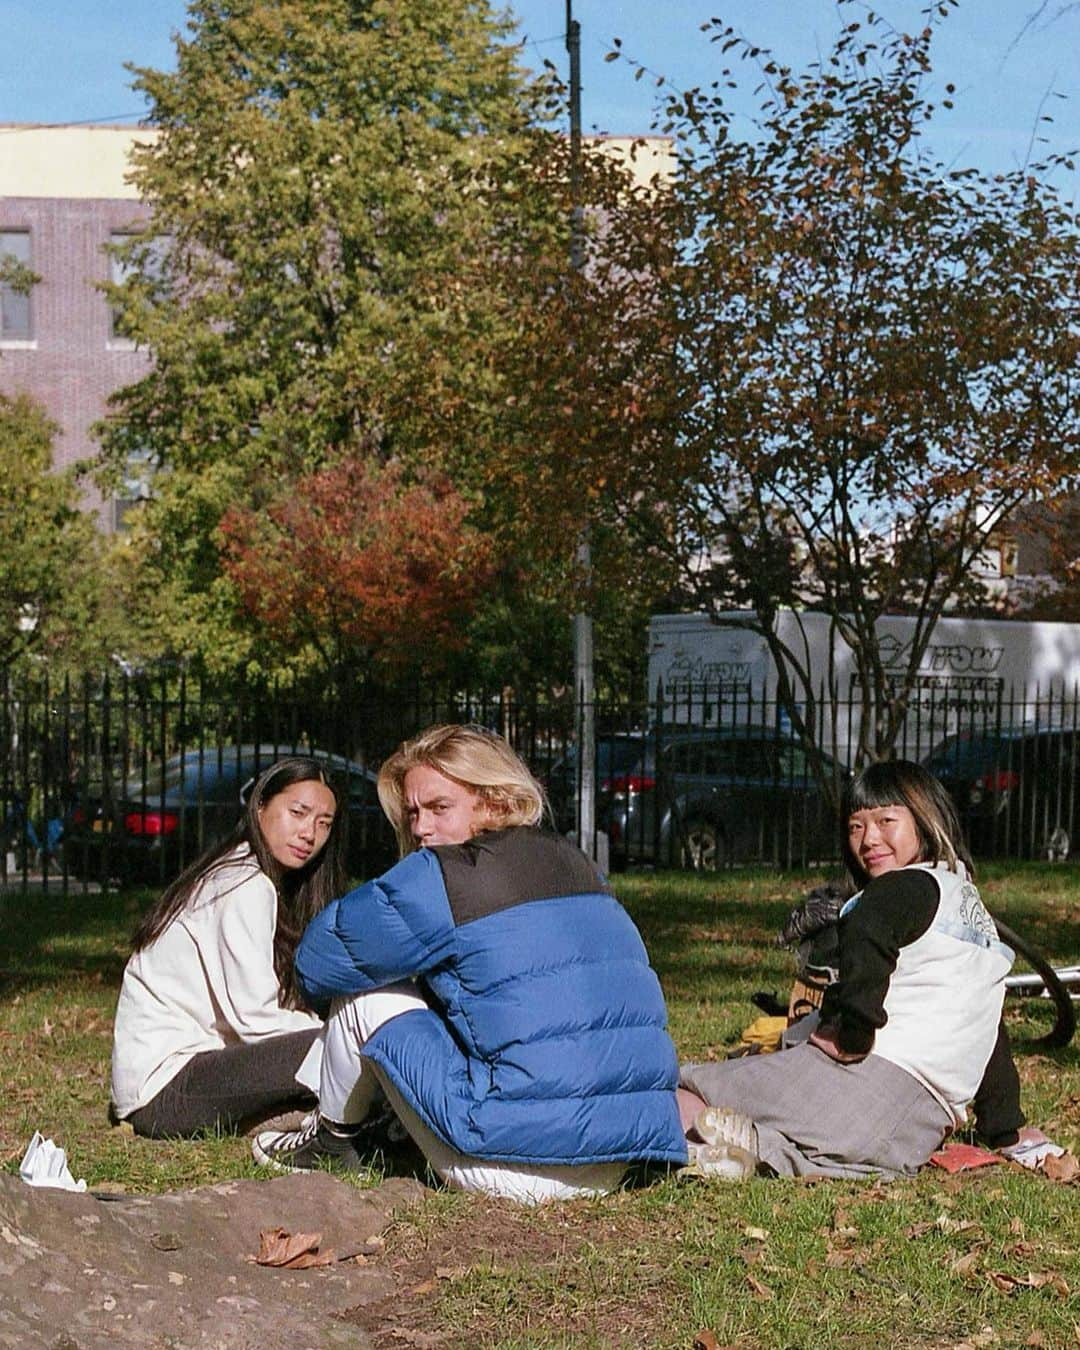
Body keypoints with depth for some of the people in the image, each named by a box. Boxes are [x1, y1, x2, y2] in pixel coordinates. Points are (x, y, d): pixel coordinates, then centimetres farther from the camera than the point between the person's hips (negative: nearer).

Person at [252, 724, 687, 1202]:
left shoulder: (443, 876, -7)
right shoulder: (574, 863, 14)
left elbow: (319, 963, 2)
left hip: (519, 1171, -8)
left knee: (363, 990, 8)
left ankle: (333, 1140, 29)